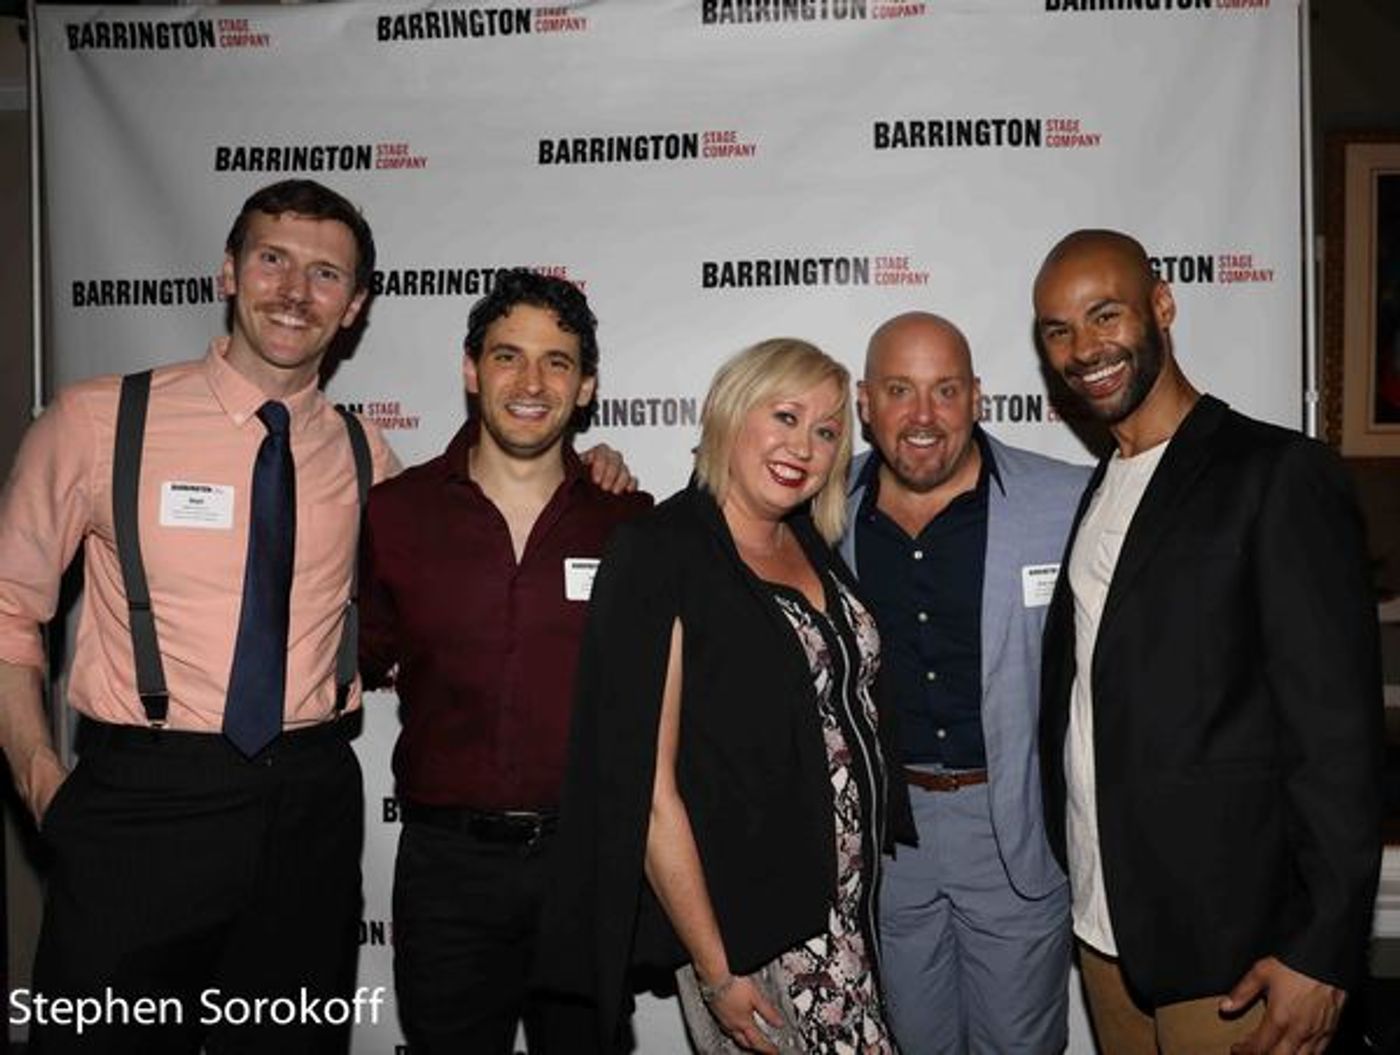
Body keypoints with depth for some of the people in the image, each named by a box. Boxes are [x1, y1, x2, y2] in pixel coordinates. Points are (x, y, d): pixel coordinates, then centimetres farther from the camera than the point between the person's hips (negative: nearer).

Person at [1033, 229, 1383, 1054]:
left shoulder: (1280, 474, -12)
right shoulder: (1094, 493, 9)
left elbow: (1339, 728, -15)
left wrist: (1323, 950, -15)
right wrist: (1080, 890, 8)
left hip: (1231, 953, -6)